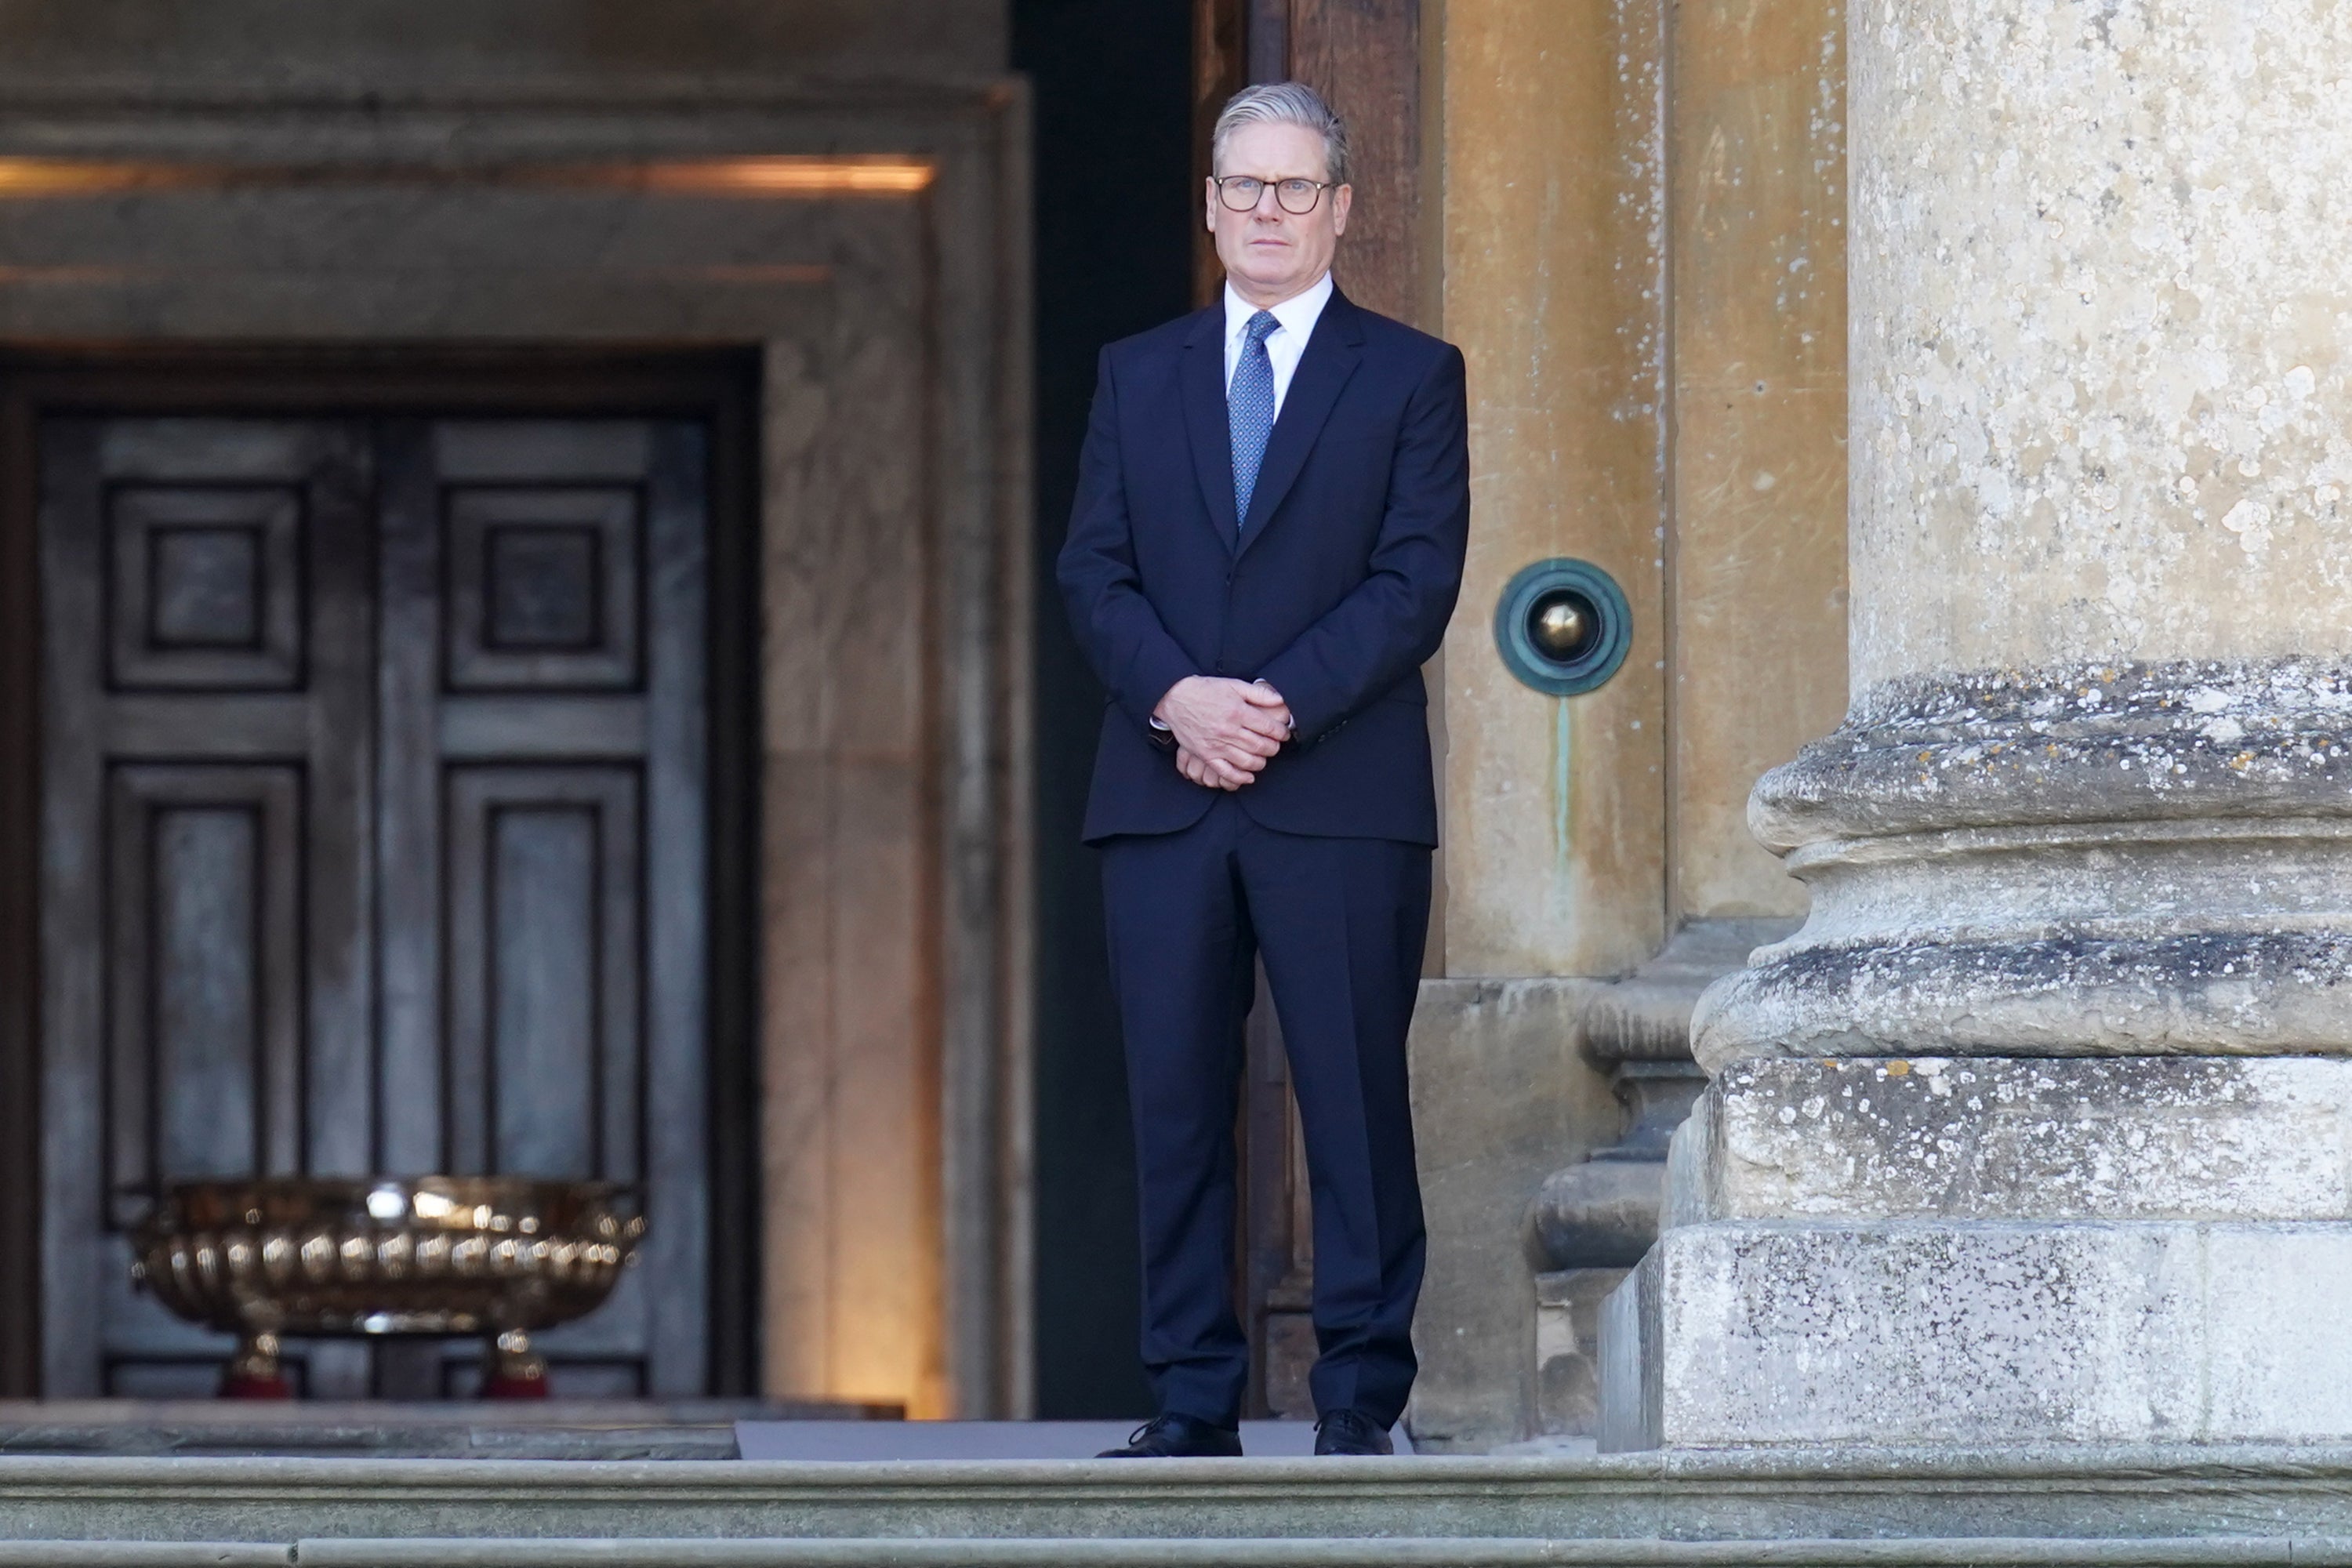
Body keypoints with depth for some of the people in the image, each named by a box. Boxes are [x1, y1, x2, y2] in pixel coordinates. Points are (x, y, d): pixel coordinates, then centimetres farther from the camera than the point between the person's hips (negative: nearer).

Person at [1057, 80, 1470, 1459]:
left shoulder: (1411, 376, 7)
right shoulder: (1138, 375, 16)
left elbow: (1418, 579, -3)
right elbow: (1094, 570, 8)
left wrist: (1282, 706, -14)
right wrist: (1179, 698, -11)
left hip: (1342, 799, -3)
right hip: (1164, 799, 3)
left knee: (1356, 1100, -4)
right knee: (1178, 1103, 1)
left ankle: (1360, 1398, 0)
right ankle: (1195, 1403, 4)